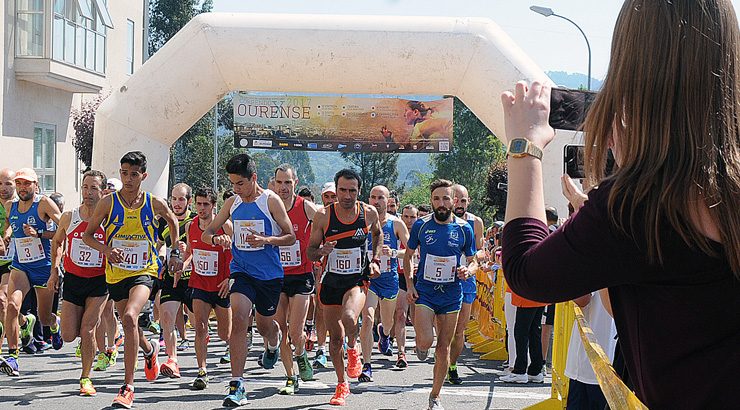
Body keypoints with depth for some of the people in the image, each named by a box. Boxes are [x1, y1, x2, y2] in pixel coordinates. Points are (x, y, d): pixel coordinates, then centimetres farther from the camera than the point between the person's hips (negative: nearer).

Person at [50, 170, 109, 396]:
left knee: (87, 330, -12)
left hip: (99, 282, -3)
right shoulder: (68, 218, -1)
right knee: (68, 336, 2)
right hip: (72, 280, 3)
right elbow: (57, 242, 17)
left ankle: (85, 377, 4)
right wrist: (54, 270, 12)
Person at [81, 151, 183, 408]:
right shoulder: (108, 203, -7)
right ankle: (149, 350, 56)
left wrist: (175, 253, 12)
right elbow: (87, 235, 1)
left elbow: (173, 223, 17)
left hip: (143, 271, -3)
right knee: (129, 324, 18)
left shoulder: (155, 204, -5)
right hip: (116, 272, 3)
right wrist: (106, 250, -17)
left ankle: (128, 387, -24)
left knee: (130, 318, -27)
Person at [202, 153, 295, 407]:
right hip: (242, 271, 2)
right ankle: (236, 386, -19)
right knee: (238, 317, -19)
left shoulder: (271, 201, -8)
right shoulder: (232, 203, 3)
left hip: (270, 274, -2)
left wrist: (265, 240, -23)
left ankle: (273, 343, 55)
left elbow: (291, 237, -5)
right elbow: (206, 233, 9)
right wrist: (216, 238, -15)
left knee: (264, 324, 13)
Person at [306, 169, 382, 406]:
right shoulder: (323, 216, -9)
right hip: (332, 281, 1)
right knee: (335, 337, 8)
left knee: (348, 318, -31)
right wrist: (322, 251, -23)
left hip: (358, 280, -1)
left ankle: (353, 349, 2)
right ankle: (342, 385, 27)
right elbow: (310, 253, -2)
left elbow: (377, 234, 19)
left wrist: (375, 261, 8)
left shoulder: (369, 213, -5)